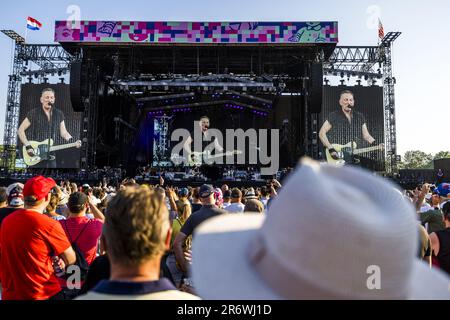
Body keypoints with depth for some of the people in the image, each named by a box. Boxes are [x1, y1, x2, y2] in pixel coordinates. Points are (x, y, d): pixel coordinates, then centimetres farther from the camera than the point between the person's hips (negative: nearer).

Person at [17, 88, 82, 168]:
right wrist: (28, 146, -14)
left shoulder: (59, 114, 6)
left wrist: (73, 142, -9)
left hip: (50, 156, 4)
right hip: (35, 156, -4)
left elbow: (63, 132, 9)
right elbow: (20, 130, -2)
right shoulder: (34, 113, -5)